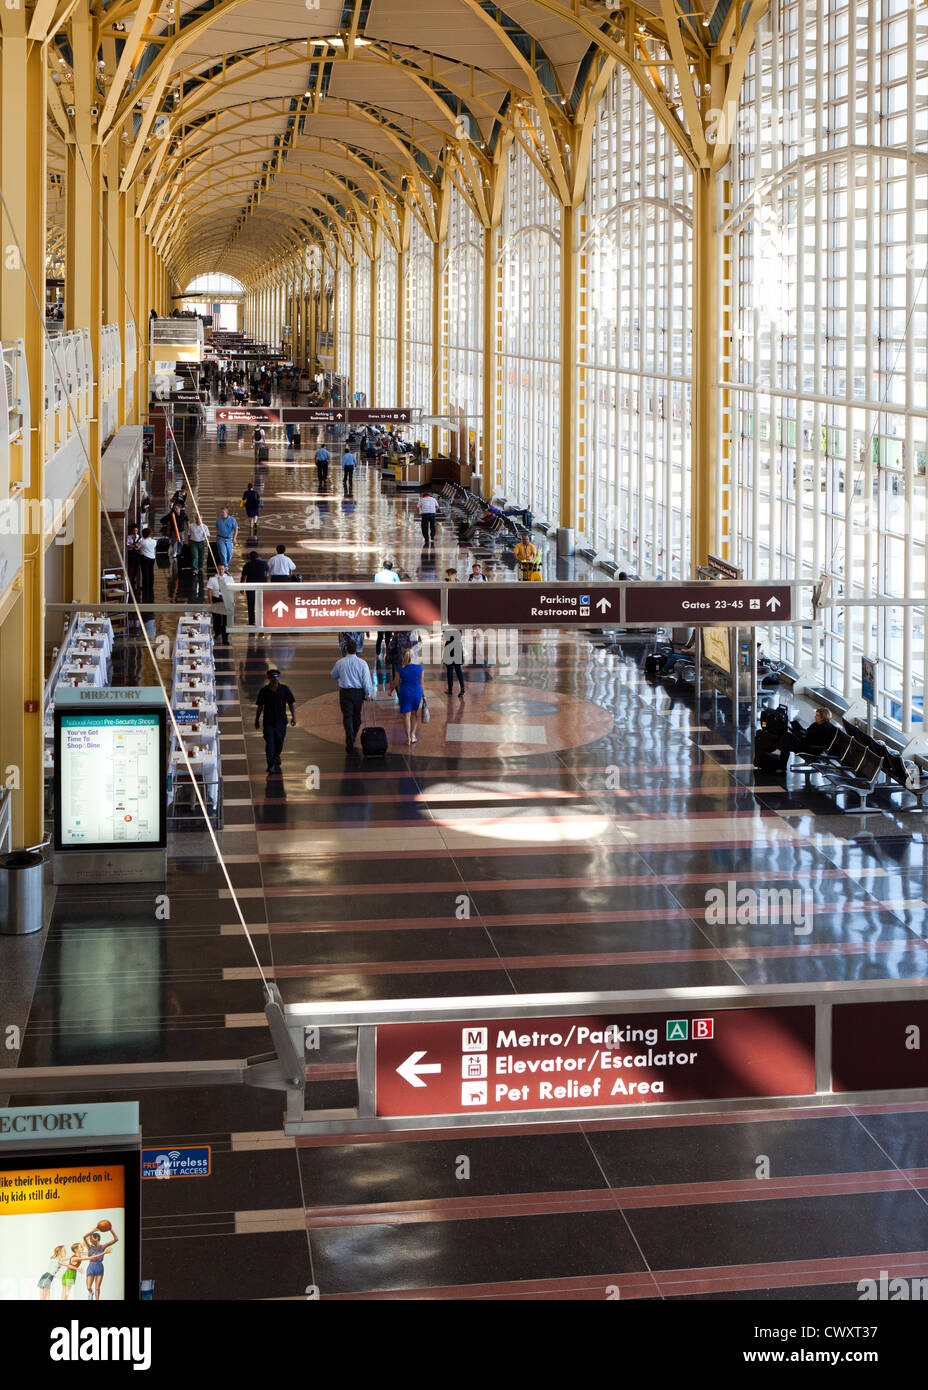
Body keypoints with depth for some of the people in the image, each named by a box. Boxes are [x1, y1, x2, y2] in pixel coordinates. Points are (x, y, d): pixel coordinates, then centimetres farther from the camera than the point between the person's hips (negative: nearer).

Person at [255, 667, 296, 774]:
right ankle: (271, 765, -12)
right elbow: (260, 706, 7)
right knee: (269, 742, -11)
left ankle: (276, 756, 44)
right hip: (268, 721, -1)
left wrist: (293, 716, -9)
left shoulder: (285, 689, -1)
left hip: (281, 720, 1)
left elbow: (291, 704, 0)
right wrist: (257, 720, 10)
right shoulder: (264, 691, -1)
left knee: (279, 741, 14)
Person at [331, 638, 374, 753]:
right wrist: (369, 694, 3)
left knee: (347, 717, -1)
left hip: (345, 692, -1)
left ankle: (350, 744, -13)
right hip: (358, 692, 1)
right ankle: (353, 738, 37)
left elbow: (333, 676, 13)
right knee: (356, 716, 19)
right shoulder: (362, 663, -7)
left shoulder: (340, 663, -4)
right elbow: (367, 679, -7)